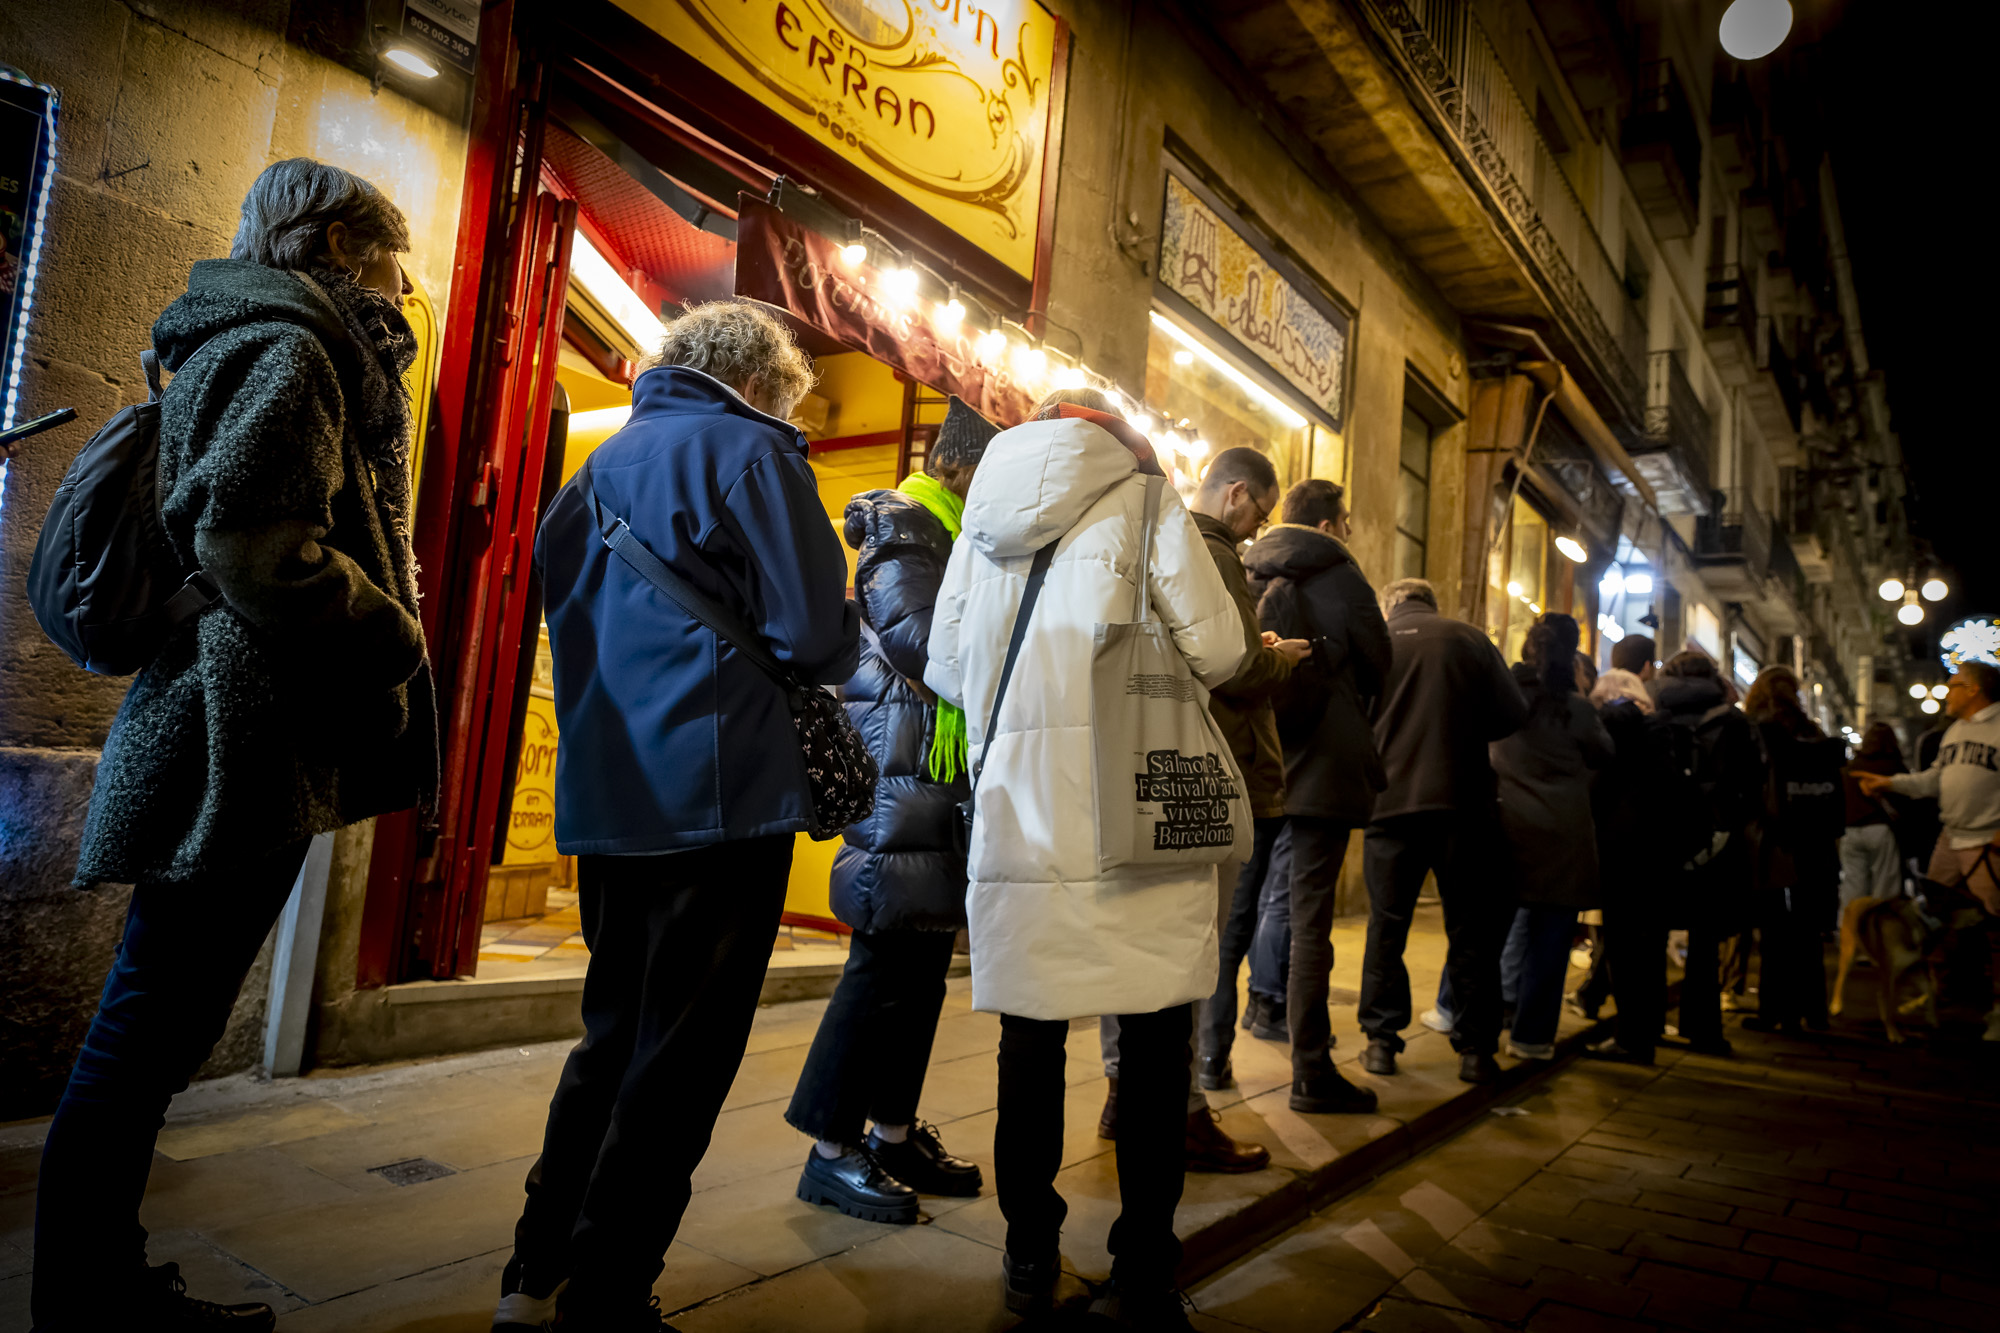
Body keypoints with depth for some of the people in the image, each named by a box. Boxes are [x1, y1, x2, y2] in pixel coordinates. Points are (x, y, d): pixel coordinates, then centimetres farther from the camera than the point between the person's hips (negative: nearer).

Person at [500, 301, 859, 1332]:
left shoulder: (599, 465, 18)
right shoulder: (750, 454, -6)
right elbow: (816, 636, -14)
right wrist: (843, 643, 8)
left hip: (604, 800, 8)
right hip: (720, 795, -8)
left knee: (614, 1040, 20)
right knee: (679, 1062, 2)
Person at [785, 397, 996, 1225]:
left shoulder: (950, 535, 23)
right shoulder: (905, 525, -7)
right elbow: (915, 638, -21)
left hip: (938, 780, 10)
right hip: (901, 775, -10)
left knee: (922, 959, 11)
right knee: (886, 962, -8)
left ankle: (894, 1134, 20)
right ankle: (831, 1153, 2)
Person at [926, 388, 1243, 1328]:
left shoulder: (984, 516, 16)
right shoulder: (1142, 496, 4)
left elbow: (945, 667, 15)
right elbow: (1213, 649, -5)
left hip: (1017, 808, 4)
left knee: (1031, 1033, 11)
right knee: (1155, 1038, 6)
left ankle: (1029, 1256, 23)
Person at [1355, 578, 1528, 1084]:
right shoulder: (1469, 640, 3)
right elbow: (1512, 714, 1)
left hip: (1389, 802, 0)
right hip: (1463, 803, 0)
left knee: (1386, 924, 10)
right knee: (1470, 929, 9)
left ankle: (1381, 1038, 13)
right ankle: (1475, 1049, 13)